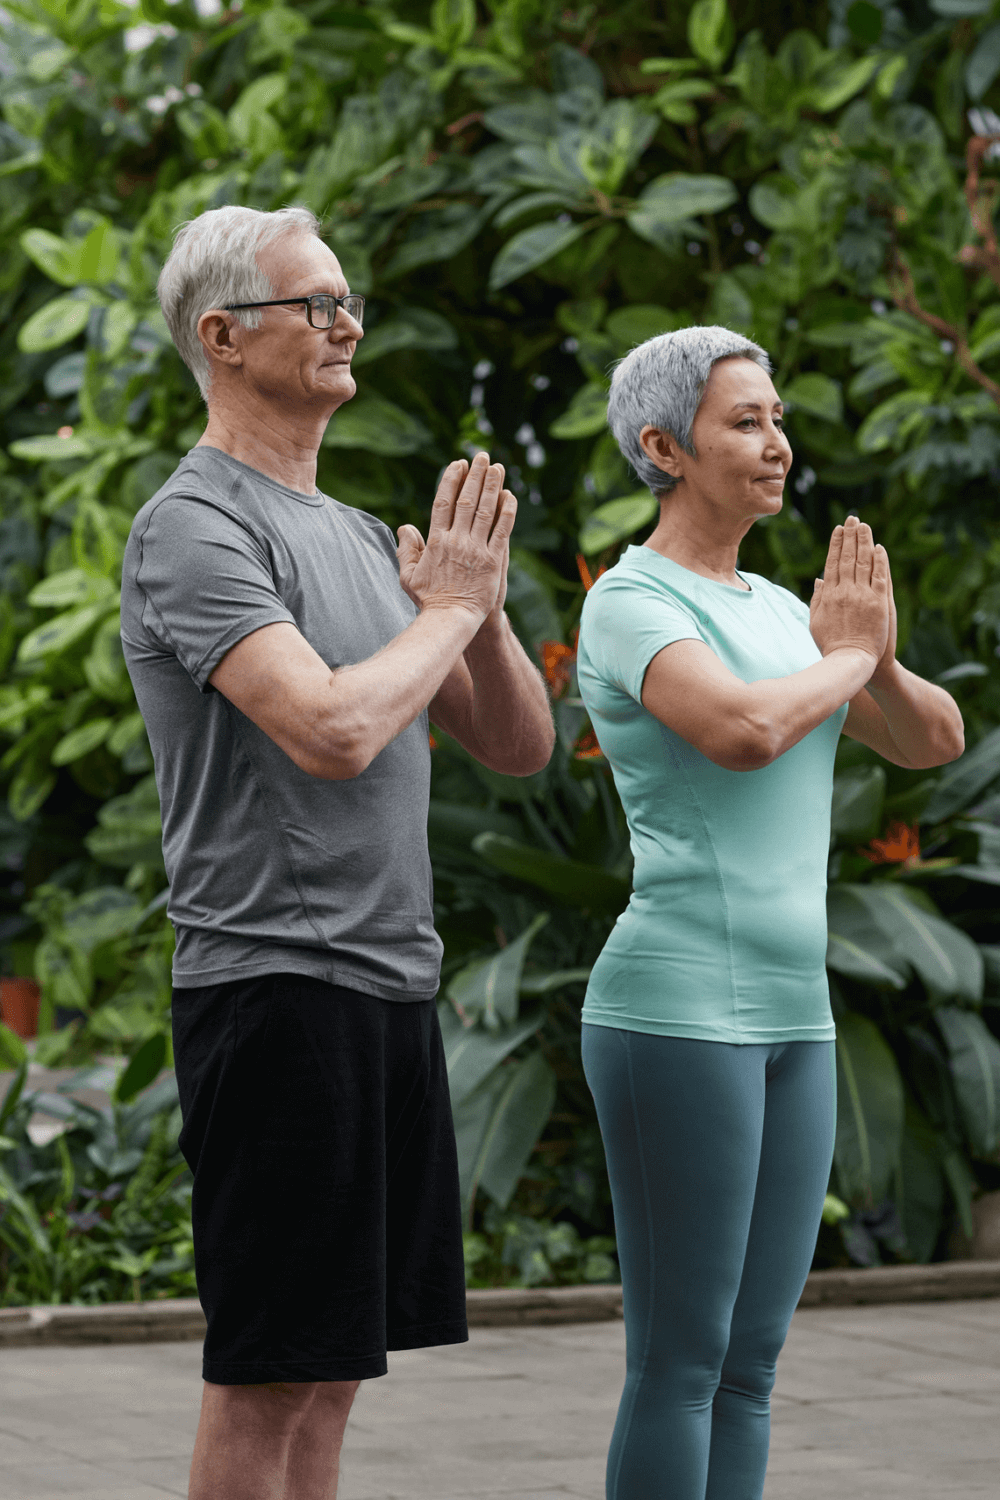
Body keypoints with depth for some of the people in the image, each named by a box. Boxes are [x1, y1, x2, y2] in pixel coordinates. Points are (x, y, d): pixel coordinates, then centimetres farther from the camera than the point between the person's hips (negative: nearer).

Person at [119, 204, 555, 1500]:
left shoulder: (356, 536, 18)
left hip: (391, 987, 9)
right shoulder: (194, 530, -10)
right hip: (278, 989, -9)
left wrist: (479, 607, 0)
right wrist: (450, 608, -8)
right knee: (270, 1375, -6)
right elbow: (334, 732, -24)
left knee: (332, 1367, 11)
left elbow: (519, 746, 19)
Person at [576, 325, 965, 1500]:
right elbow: (743, 734, -28)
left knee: (748, 1367, 9)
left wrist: (871, 655, -7)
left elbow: (934, 740, 15)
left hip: (786, 1016, 9)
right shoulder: (626, 607, -9)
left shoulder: (775, 613, 19)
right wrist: (848, 658, -8)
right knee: (680, 1362, -5)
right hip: (673, 1008, -9)